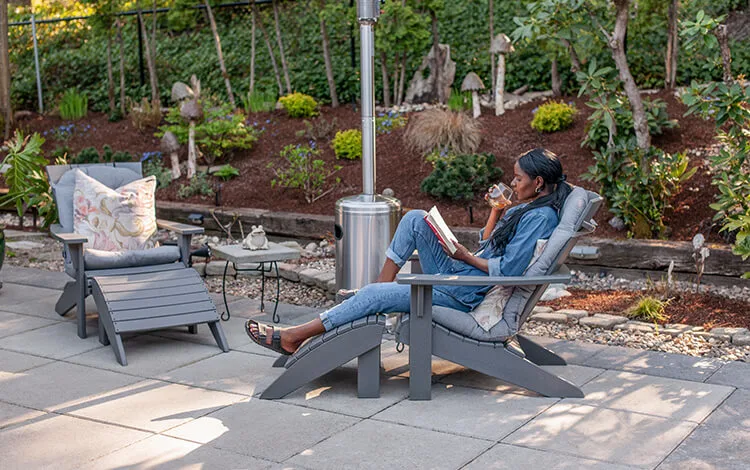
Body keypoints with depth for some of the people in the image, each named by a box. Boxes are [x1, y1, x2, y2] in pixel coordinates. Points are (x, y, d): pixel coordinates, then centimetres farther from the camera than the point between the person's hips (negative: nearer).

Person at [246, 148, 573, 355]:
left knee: (374, 296, -15)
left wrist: (465, 256, -14)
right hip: (455, 274, 10)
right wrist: (497, 210, 6)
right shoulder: (525, 209, 12)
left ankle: (292, 338, -7)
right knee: (416, 218, 3)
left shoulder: (540, 217, -17)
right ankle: (383, 284, 5)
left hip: (464, 294, -9)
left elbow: (508, 271, -24)